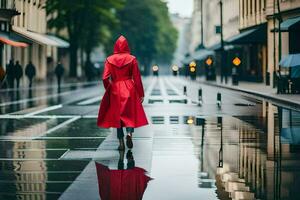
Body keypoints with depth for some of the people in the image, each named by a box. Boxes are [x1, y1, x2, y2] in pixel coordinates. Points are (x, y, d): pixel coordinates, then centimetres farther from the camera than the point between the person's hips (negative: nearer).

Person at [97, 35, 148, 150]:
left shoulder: (109, 60, -1)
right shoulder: (132, 59, -3)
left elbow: (105, 78, -6)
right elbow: (137, 78, -3)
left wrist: (108, 89, 11)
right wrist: (141, 94, 3)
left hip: (115, 90, 1)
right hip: (129, 89, -1)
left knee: (117, 115, 10)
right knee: (130, 114, 9)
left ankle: (121, 143, 8)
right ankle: (129, 133, -17)